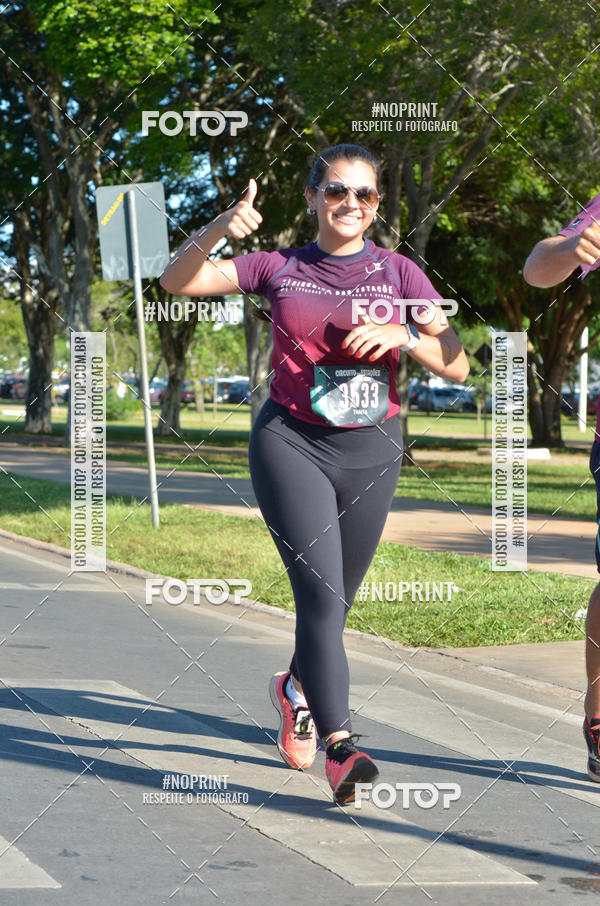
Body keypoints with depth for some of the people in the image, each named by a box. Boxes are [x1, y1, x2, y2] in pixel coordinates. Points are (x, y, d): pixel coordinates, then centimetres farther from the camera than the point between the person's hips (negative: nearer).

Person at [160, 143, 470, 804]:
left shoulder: (398, 273, 6)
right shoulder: (280, 269, 4)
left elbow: (457, 365, 1)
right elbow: (177, 281, -2)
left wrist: (402, 335, -18)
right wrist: (218, 228, -19)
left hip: (370, 452, 3)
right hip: (290, 444, -2)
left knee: (334, 600, 13)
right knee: (320, 593, -17)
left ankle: (296, 688, 43)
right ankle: (340, 746, -20)